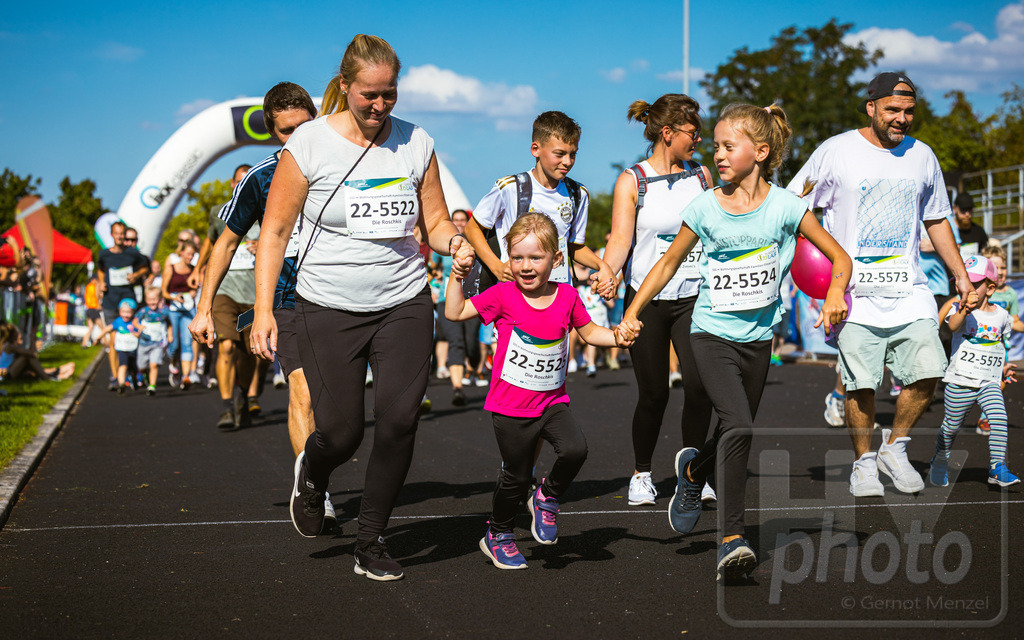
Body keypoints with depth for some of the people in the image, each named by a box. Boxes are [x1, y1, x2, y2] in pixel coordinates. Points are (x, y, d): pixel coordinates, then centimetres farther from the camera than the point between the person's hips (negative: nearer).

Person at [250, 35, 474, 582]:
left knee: (399, 418, -9)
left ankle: (370, 542, 9)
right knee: (340, 432, -3)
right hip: (328, 309, -2)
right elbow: (275, 230, -3)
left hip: (404, 304, 2)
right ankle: (312, 474, 37)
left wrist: (453, 242, -12)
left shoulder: (416, 144, 3)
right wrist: (263, 309, -9)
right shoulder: (309, 143, -6)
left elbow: (434, 220, 12)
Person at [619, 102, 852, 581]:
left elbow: (839, 258, -1)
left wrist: (836, 294, -21)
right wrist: (633, 311, 0)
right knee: (737, 427, -20)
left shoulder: (784, 206, -6)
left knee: (736, 434, 14)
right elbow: (669, 262, 8)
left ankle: (693, 470, 48)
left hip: (757, 337, 2)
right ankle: (732, 539, -16)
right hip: (712, 333, -2)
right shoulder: (705, 208, -5)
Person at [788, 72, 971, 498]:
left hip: (909, 291, 4)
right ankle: (864, 463, 13)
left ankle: (894, 448, 13)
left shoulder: (922, 156, 12)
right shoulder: (837, 151, -1)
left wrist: (960, 274, 18)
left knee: (928, 373, -8)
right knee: (860, 384, -6)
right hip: (854, 291, -3)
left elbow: (936, 220, 22)